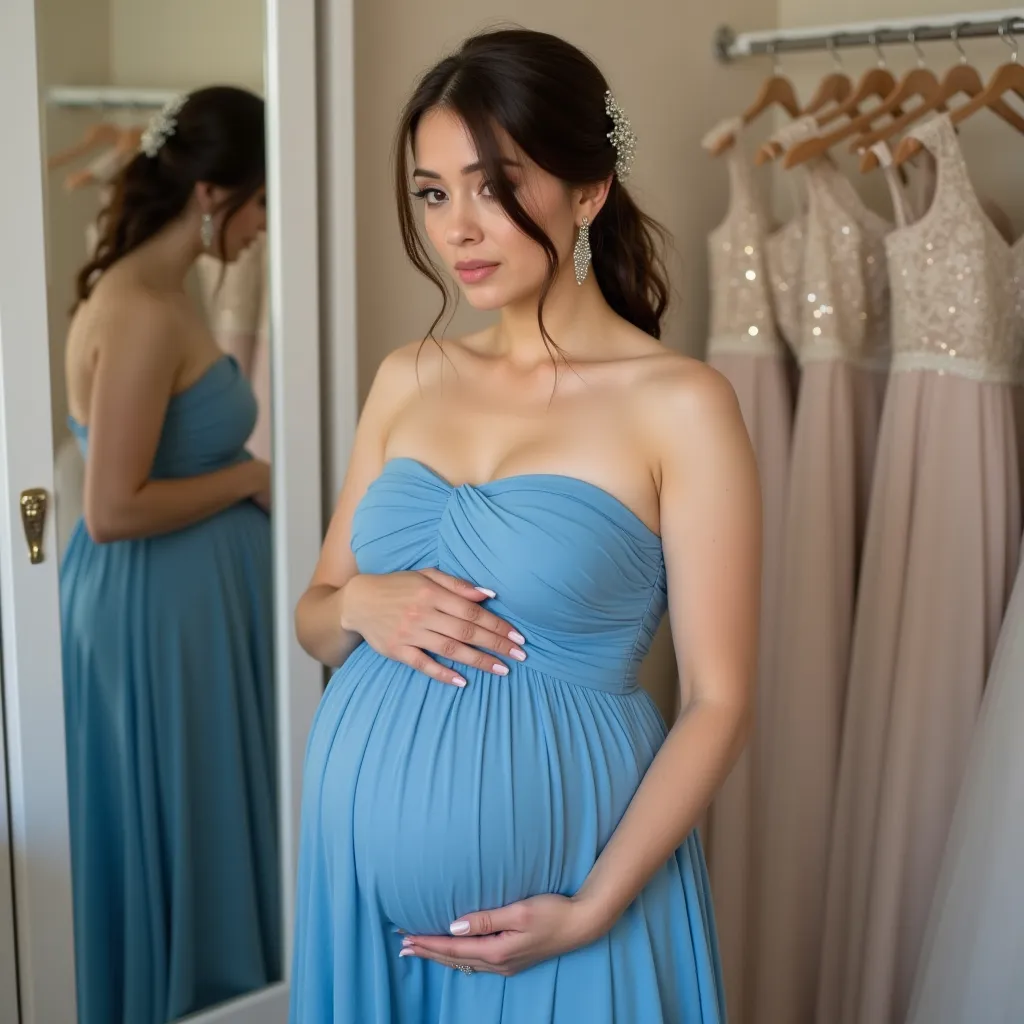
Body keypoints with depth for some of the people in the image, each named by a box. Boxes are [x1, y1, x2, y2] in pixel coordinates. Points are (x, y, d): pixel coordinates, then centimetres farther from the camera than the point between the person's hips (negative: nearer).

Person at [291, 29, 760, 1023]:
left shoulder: (680, 404, -11)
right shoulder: (408, 379, 4)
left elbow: (718, 701, -10)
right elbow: (311, 619, 11)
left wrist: (591, 911, -17)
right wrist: (359, 604, -10)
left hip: (551, 875, -5)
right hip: (367, 863, 5)